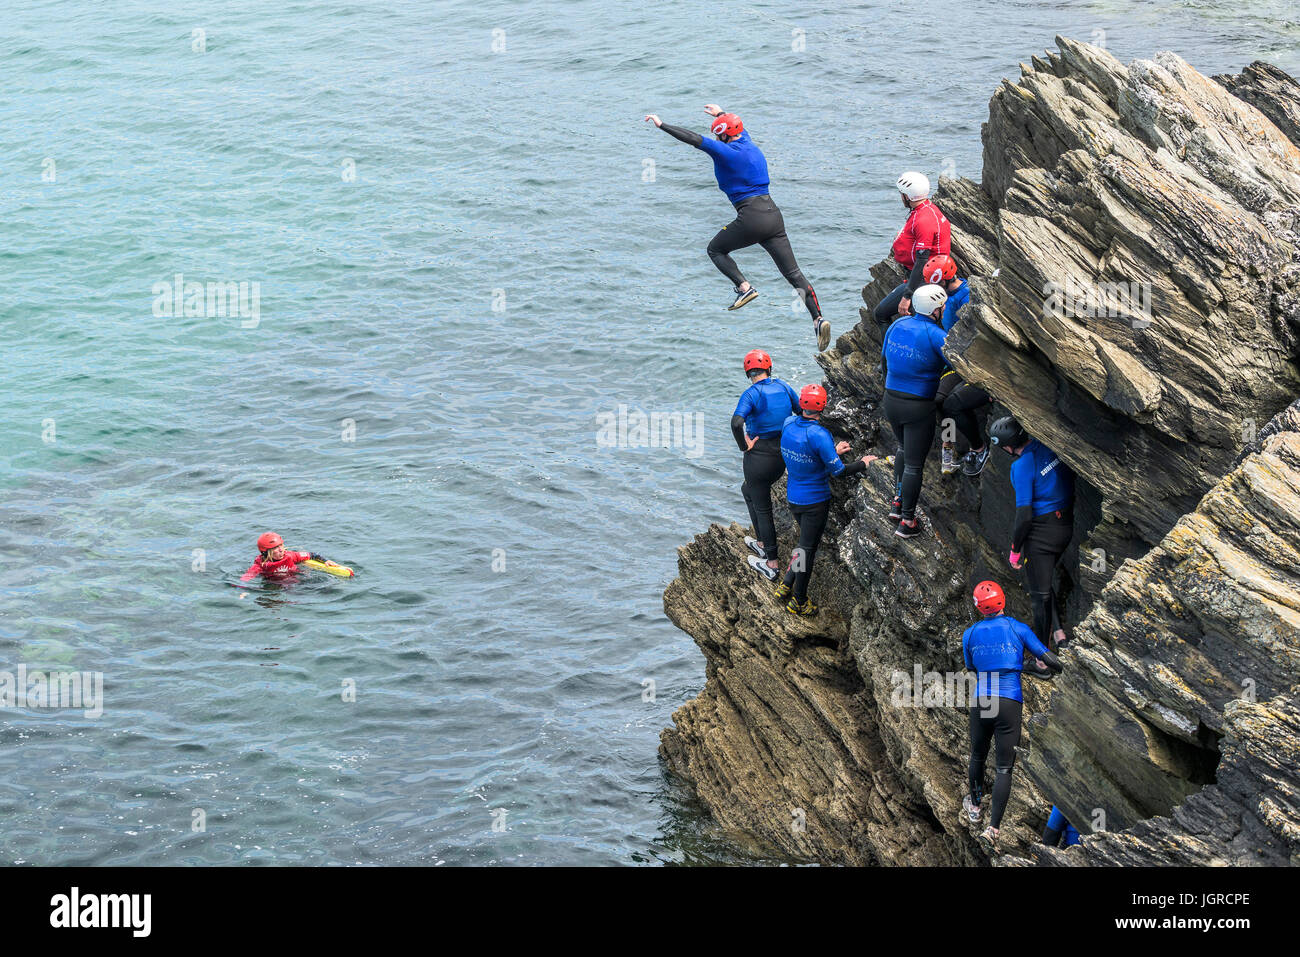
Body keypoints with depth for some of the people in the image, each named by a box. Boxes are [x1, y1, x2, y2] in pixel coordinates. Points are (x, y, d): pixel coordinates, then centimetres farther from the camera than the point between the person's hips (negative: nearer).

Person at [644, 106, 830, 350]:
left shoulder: (727, 152, -7)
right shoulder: (749, 144, 16)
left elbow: (694, 139, -9)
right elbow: (737, 127, 39)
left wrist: (661, 125, -1)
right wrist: (721, 114, 59)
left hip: (751, 217, -7)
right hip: (773, 214, 7)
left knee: (716, 250, 19)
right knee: (793, 273, 4)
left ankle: (744, 287, -3)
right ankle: (818, 319, -10)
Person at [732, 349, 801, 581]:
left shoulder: (751, 394, -16)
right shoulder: (783, 387, 2)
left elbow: (737, 423, -32)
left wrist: (744, 446, -16)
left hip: (760, 456, -7)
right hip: (783, 455, 7)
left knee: (762, 509, 7)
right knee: (748, 490, 30)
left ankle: (772, 564, 13)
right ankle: (763, 544, 37)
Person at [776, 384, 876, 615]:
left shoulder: (788, 424, -6)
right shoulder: (818, 435, -27)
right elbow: (837, 470, -21)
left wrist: (833, 451, 16)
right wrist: (862, 464, -5)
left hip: (793, 498, 6)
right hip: (815, 501, -6)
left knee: (806, 542, 27)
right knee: (808, 548, 9)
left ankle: (785, 586, 28)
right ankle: (798, 602, 22)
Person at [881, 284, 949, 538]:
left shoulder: (897, 325, 2)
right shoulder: (936, 336, -19)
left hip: (891, 401, 6)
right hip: (919, 407, -6)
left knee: (905, 449, 31)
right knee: (914, 464, 6)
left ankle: (897, 503, 32)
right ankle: (907, 522, 13)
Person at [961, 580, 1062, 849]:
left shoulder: (970, 634, 3)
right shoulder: (1018, 628, -3)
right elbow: (1047, 658, -4)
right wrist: (1058, 671, 18)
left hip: (980, 702, 2)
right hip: (1010, 702, -2)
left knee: (978, 757, 25)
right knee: (1004, 768, 0)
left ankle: (974, 807, 44)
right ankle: (993, 828, -7)